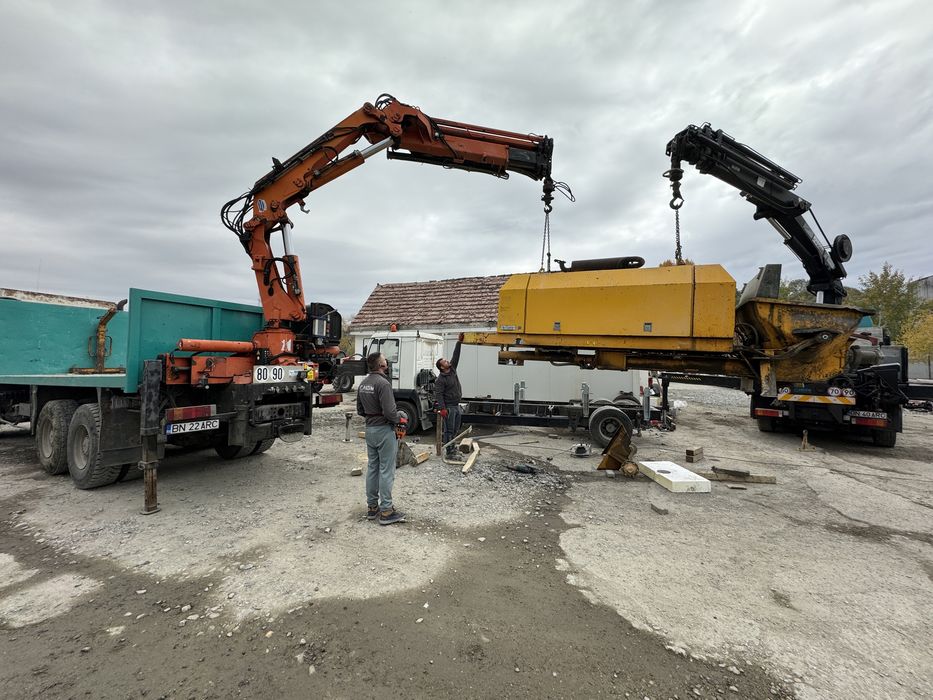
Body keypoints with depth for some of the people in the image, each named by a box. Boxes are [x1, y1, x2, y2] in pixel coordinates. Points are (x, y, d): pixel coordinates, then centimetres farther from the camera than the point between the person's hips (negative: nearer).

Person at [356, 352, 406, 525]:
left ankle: (372, 507, 24)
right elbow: (389, 412, -25)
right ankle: (386, 511, 6)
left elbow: (360, 410, 14)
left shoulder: (363, 384, 7)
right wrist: (399, 419, -6)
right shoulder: (383, 383, -20)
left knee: (372, 468, 15)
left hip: (369, 429, 8)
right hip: (384, 430, -8)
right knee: (386, 471, -1)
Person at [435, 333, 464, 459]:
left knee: (456, 429, 14)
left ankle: (452, 446, 24)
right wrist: (442, 409, -23)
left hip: (457, 406, 8)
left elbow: (456, 356, 10)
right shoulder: (441, 379, -14)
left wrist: (459, 342, 6)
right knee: (449, 430, -3)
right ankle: (449, 452, 1)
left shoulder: (452, 369, 8)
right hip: (449, 407, -8)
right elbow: (438, 395, -17)